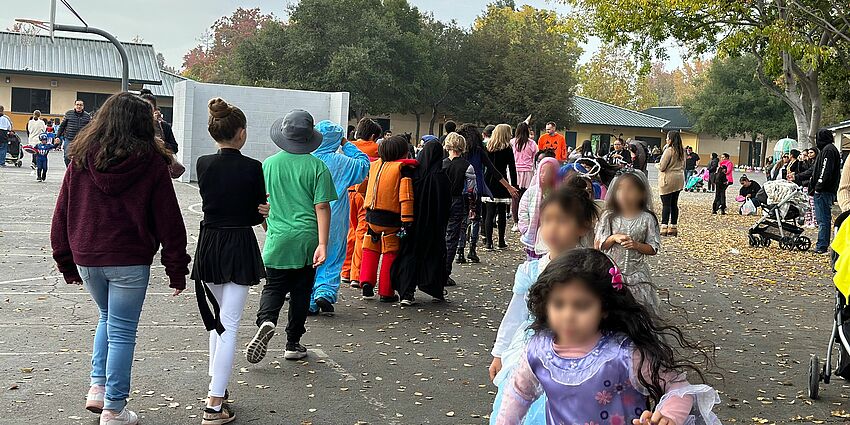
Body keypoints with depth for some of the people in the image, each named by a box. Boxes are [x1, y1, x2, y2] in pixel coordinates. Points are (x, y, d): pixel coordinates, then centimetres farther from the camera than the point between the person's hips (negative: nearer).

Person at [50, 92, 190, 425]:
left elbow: (62, 213, 6)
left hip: (86, 257, 4)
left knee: (107, 318, 26)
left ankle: (97, 388, 21)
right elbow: (168, 220, -6)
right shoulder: (150, 162, -8)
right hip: (129, 260, -4)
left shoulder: (82, 158, 2)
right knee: (122, 332, 5)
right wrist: (177, 270, 0)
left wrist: (67, 262, 15)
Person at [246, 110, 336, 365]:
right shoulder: (317, 166, -5)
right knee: (301, 292, 11)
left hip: (277, 240, 1)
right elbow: (322, 207, -10)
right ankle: (293, 344, 18)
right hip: (307, 241, -1)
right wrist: (323, 244, -12)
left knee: (273, 287, 11)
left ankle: (266, 321, -19)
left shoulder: (268, 164, 2)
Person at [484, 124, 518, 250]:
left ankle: (488, 242, -1)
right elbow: (512, 168, -6)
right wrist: (514, 185, -1)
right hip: (501, 183, -3)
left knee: (489, 213, 3)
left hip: (488, 183, 3)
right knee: (502, 213, 7)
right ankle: (501, 242, 13)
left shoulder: (488, 147, 5)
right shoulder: (507, 149, -5)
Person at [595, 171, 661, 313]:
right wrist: (614, 238, -15)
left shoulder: (646, 219, -2)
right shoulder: (609, 217, 1)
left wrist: (636, 245, -17)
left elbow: (653, 249, -1)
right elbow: (599, 245, 2)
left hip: (637, 273, -1)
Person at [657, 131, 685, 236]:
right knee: (674, 204, 11)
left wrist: (657, 164, 6)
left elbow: (662, 167, -14)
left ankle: (664, 227, -8)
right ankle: (673, 227, 14)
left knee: (666, 204, -6)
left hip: (668, 180, -7)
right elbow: (683, 166, 19)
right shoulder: (682, 151, 10)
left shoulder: (669, 150, -15)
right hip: (679, 180, 8)